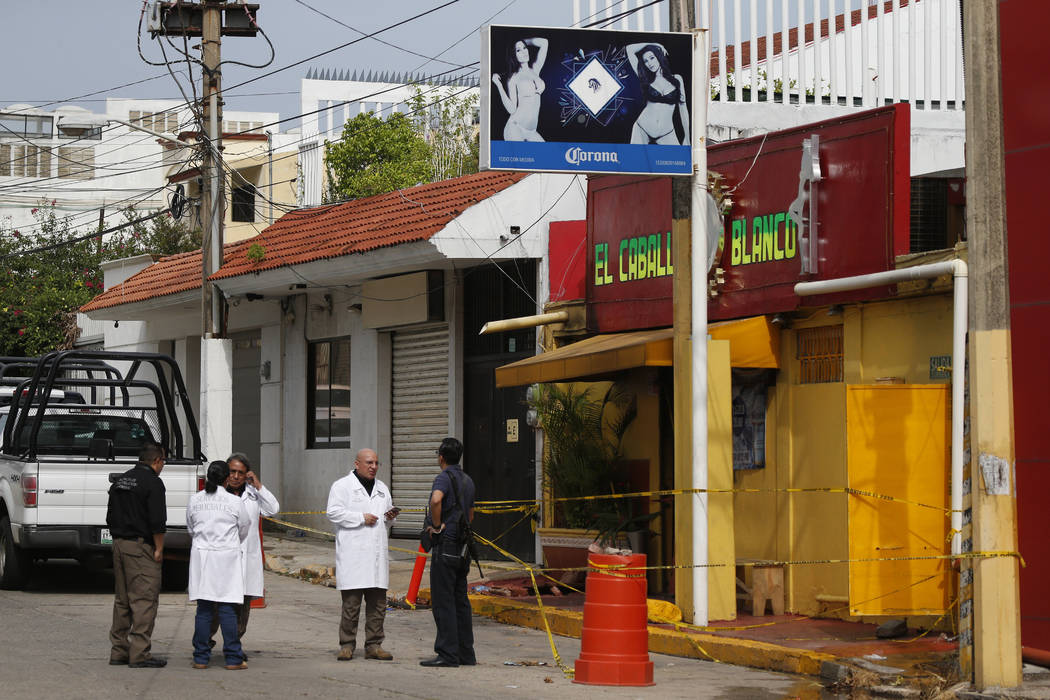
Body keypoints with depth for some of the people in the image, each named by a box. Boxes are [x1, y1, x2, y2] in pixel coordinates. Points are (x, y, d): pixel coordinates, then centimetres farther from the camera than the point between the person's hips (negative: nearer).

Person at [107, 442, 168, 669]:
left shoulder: (120, 481, 14)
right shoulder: (152, 482, -11)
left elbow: (110, 517, 18)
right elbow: (157, 521, -16)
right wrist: (159, 550, -9)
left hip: (119, 545, 8)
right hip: (141, 547, -8)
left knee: (122, 599, 13)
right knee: (144, 600, -6)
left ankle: (118, 651, 15)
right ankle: (139, 654, -9)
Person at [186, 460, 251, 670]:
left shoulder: (194, 500, 2)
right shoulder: (235, 502, -5)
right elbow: (244, 528, 9)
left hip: (201, 555, 2)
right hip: (227, 557, -2)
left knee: (203, 608, 6)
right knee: (227, 609, 0)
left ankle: (201, 658, 6)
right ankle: (233, 659, 1)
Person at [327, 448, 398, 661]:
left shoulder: (382, 488, 20)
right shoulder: (342, 486, 1)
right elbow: (333, 512, -10)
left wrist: (390, 517, 5)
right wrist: (361, 518, -13)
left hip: (377, 553, 6)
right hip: (353, 554, -6)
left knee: (378, 602, 5)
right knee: (351, 603, -6)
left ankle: (374, 645, 10)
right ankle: (347, 645, 1)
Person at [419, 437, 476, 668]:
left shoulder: (445, 477, -11)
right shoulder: (467, 480, 16)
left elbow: (436, 499, -33)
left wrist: (437, 525, -19)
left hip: (446, 545, -9)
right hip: (463, 546, 9)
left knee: (443, 601, -7)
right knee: (460, 600, 12)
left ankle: (447, 653, -9)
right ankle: (466, 653, 13)